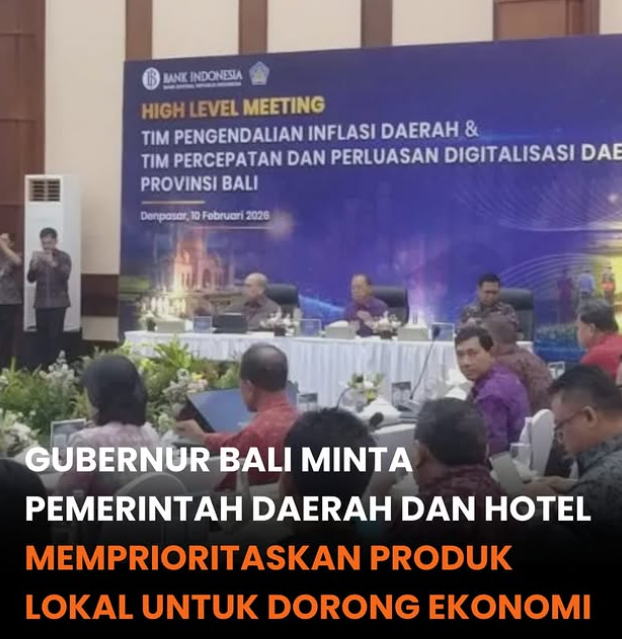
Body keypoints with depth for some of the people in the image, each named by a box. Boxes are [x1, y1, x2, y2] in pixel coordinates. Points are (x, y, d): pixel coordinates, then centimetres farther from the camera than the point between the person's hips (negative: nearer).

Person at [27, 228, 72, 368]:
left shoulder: (63, 257, 1)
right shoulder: (37, 258, 9)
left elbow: (65, 275, -14)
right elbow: (30, 279, 1)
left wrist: (53, 263, -29)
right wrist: (34, 265, -18)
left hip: (58, 303, -3)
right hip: (41, 303, 3)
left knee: (55, 336, -9)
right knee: (42, 336, 0)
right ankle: (42, 367, 2)